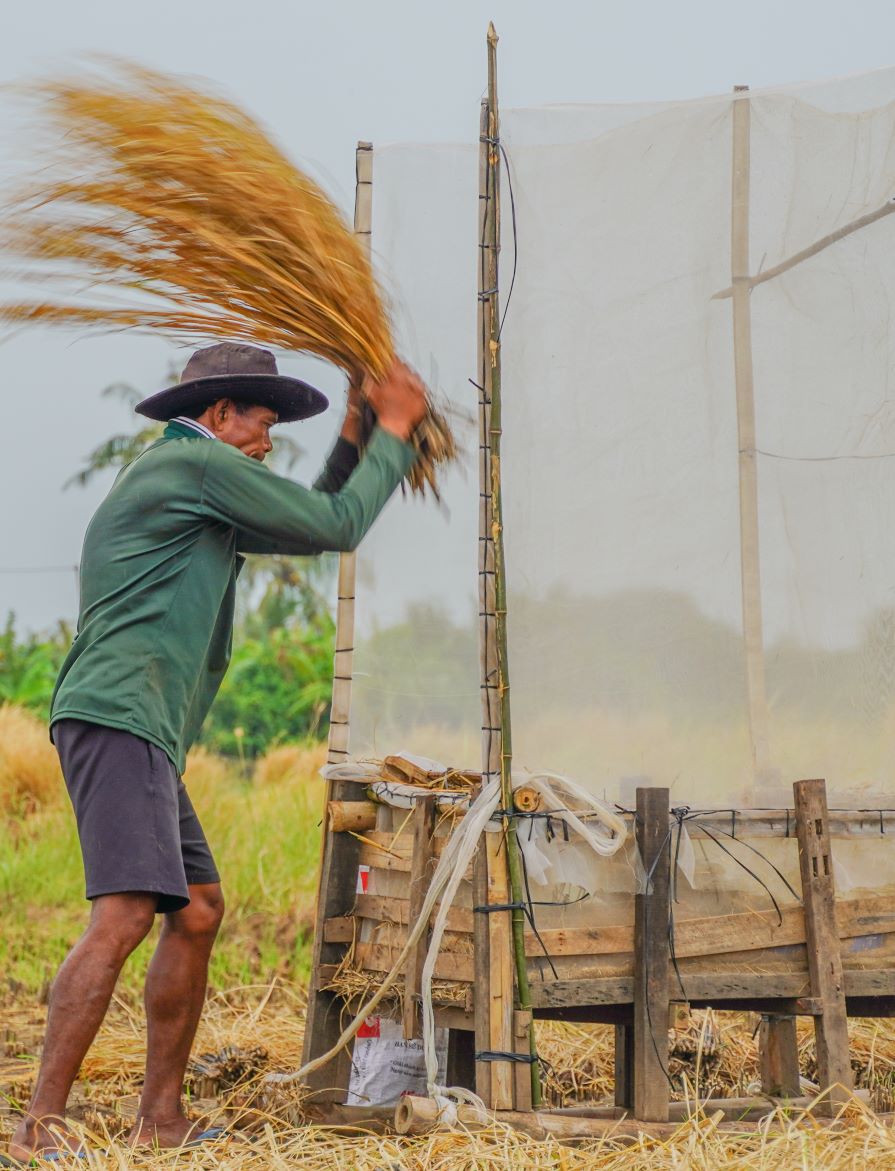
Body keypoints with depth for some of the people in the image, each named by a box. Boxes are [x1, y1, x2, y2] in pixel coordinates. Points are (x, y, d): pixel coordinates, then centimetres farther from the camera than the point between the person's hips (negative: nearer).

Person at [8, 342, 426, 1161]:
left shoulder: (181, 490, 27)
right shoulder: (199, 462, -4)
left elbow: (308, 529, 34)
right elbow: (336, 528, -2)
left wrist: (356, 434, 30)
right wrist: (396, 433, 9)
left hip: (141, 734, 11)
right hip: (120, 717, -11)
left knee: (198, 912, 13)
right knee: (126, 915, -20)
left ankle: (162, 1118, 17)